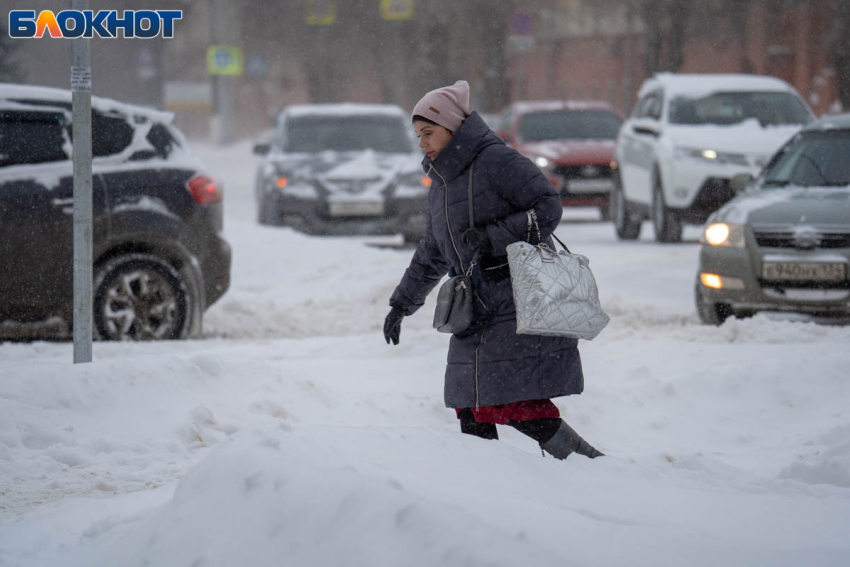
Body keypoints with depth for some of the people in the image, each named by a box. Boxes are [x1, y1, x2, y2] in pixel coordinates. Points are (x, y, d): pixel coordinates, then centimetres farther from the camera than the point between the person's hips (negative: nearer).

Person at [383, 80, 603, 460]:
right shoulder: (441, 184, 18)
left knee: (513, 405, -14)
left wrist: (494, 237, -20)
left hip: (521, 307, -9)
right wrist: (402, 304, 32)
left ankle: (590, 465, -3)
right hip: (477, 311, 9)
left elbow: (548, 207, -13)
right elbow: (432, 254, 30)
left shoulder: (496, 161, -9)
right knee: (470, 406, 3)